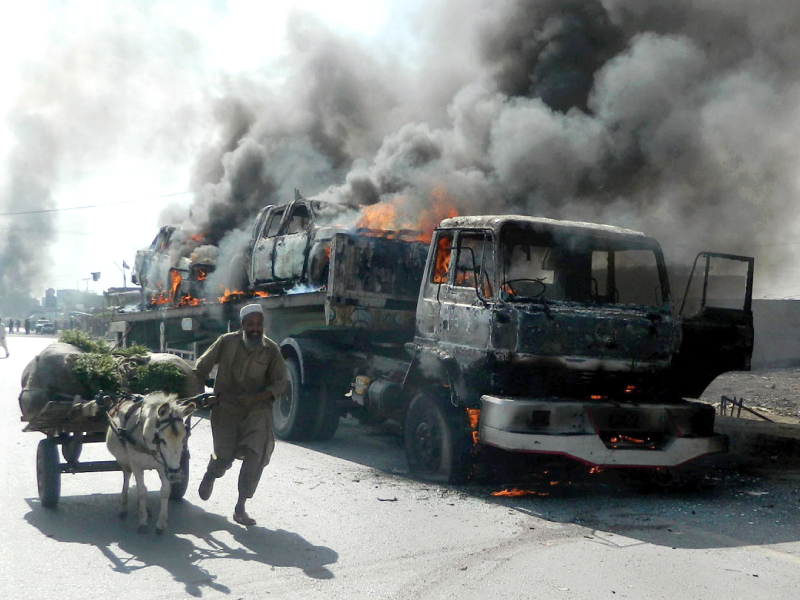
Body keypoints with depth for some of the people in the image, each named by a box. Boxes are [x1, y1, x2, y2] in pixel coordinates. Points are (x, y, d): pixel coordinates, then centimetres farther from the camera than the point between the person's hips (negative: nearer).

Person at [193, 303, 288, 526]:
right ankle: (210, 476, 37)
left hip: (256, 408, 1)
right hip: (226, 407, -1)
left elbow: (280, 382, -3)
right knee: (224, 455, -3)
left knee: (256, 455, -13)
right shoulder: (227, 342, -6)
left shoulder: (271, 349, -5)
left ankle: (240, 508, 1)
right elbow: (202, 367, 6)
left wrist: (255, 398, -15)